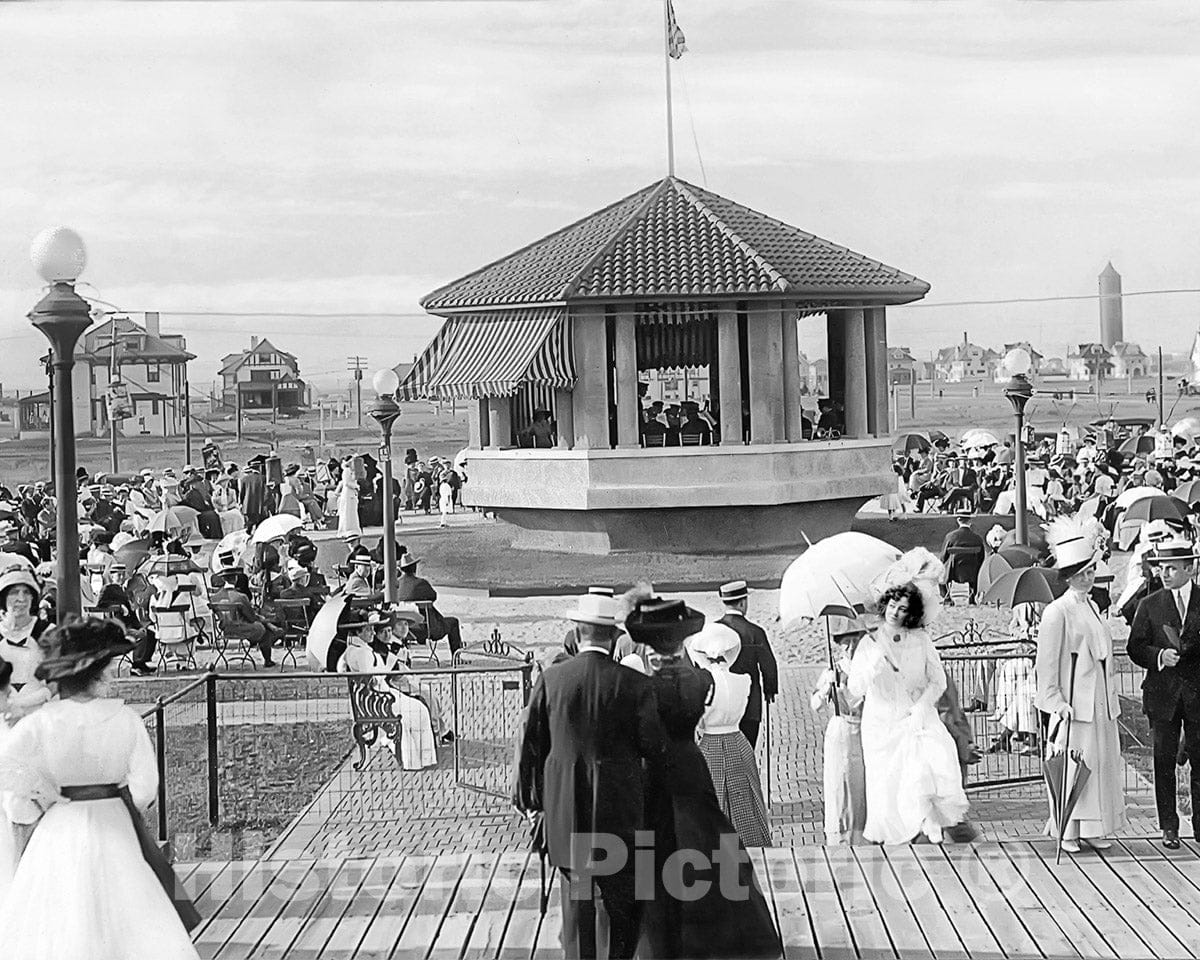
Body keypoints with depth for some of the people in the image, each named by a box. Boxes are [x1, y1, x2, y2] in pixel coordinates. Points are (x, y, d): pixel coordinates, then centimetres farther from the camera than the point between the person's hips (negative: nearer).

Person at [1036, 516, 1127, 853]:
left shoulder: (1092, 607, 14)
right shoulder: (1057, 612, -10)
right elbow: (1047, 664, -11)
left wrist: (1111, 699, 18)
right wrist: (1056, 703, -16)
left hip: (1100, 705, 8)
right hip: (1073, 706, -8)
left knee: (1102, 764, 8)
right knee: (1072, 767, -4)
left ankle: (1093, 829, 16)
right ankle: (1068, 832, 4)